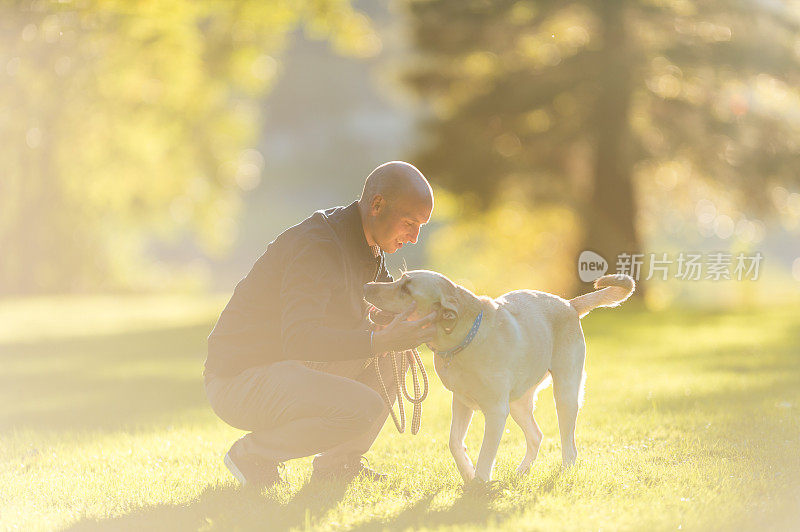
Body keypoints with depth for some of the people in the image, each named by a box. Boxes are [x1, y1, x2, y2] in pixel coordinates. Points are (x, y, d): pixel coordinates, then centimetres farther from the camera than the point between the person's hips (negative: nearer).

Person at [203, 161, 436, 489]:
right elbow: (299, 339, -35)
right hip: (238, 381, -9)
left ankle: (337, 463, 9)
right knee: (363, 408, -27)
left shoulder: (369, 249, 6)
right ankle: (252, 454, -7)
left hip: (289, 370, 9)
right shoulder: (318, 246, -24)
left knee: (394, 356, 5)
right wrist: (380, 341, -41)